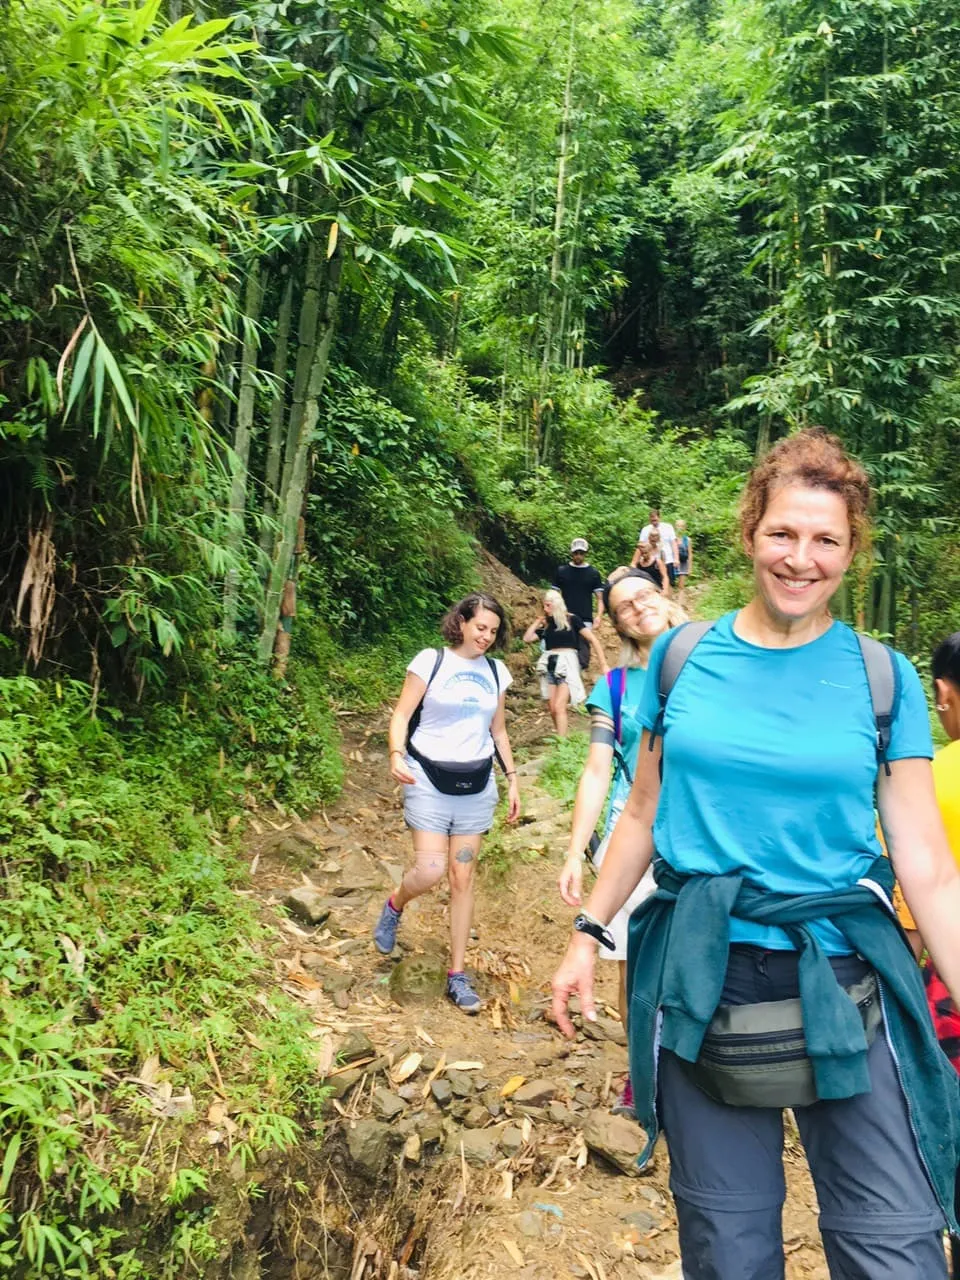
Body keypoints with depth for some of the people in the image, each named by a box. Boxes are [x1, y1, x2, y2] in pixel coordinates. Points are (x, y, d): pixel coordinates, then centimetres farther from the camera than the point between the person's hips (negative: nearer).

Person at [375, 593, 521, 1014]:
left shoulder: (496, 671, 8)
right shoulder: (431, 661, -6)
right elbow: (401, 715, -8)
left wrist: (512, 778, 12)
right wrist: (396, 755, -26)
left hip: (477, 785, 4)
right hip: (429, 779, -4)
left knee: (462, 878, 6)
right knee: (430, 870, -12)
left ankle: (457, 975, 14)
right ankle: (394, 906, 24)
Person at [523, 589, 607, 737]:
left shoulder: (572, 619, 4)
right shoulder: (546, 625, 18)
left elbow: (592, 639, 0)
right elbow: (527, 638, 12)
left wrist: (603, 665, -7)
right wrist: (538, 620, 16)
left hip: (567, 663, -5)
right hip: (548, 665, 5)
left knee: (559, 707, -18)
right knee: (553, 709, 0)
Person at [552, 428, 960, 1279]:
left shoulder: (882, 678, -2)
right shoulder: (682, 658, 1)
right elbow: (644, 815, 9)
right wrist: (587, 936, 9)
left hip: (841, 987, -1)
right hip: (699, 983, 1)